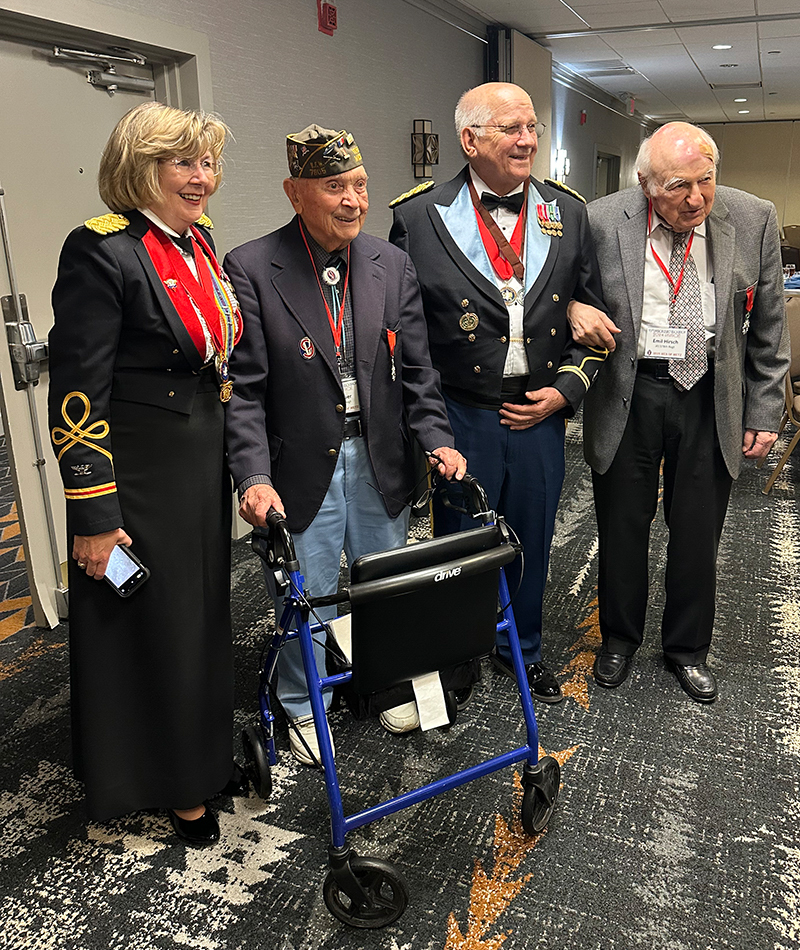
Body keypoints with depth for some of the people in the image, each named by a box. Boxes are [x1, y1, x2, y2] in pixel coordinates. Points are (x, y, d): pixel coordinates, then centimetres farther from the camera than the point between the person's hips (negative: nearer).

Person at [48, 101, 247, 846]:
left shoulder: (200, 241, 8)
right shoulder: (101, 252, -17)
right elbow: (77, 398, -18)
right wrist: (93, 517, -18)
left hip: (206, 464, 8)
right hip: (139, 478, -8)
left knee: (204, 611, 21)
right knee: (151, 625, 8)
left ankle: (203, 751, 44)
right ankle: (167, 783, 32)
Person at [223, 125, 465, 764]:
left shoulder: (393, 265, 3)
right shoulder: (251, 269, -9)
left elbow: (415, 370, 5)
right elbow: (244, 388, -12)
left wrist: (437, 440, -7)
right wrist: (254, 477, -21)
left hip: (381, 464, 4)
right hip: (302, 470, -3)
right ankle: (304, 708, 36)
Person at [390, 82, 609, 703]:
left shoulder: (569, 214, 5)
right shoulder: (420, 218, -6)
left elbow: (594, 314, 10)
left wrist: (565, 390, -2)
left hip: (541, 414, 3)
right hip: (460, 418, -3)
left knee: (531, 542, 17)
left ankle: (521, 650, 40)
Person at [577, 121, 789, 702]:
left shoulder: (753, 220, -4)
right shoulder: (602, 221, -9)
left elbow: (768, 327, 4)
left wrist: (764, 411, 3)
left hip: (711, 398, 1)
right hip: (627, 395, -1)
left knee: (698, 533, 12)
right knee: (622, 528, 11)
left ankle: (687, 647, 34)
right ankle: (620, 638, 35)